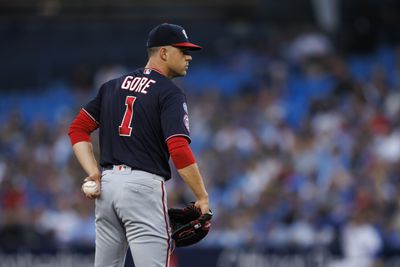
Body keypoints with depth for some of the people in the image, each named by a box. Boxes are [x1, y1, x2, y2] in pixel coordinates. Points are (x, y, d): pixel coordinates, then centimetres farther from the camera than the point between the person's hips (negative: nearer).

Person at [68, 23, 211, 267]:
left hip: (107, 183, 7)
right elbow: (179, 150, -17)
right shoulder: (170, 93, -6)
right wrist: (203, 197, -13)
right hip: (143, 186, -7)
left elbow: (78, 129, 12)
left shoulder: (113, 86, 15)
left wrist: (94, 173, 4)